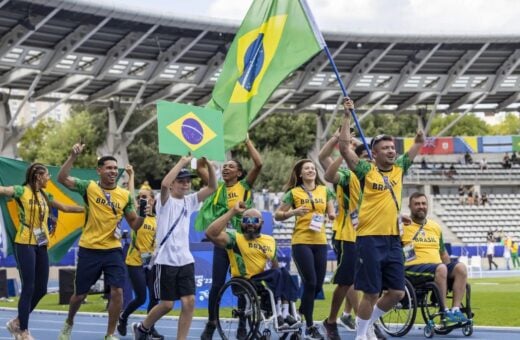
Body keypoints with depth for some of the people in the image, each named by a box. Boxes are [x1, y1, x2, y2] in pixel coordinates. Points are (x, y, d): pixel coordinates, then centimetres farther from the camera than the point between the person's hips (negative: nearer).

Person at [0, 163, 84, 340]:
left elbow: (66, 208, 24)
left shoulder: (45, 195, 14)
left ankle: (17, 322, 24)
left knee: (41, 289, 8)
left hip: (41, 245, 7)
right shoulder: (22, 191, -8)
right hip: (25, 244, -7)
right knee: (29, 288, -6)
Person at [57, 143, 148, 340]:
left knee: (117, 291, -11)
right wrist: (73, 156, -25)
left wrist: (142, 215, -14)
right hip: (89, 249, -1)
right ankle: (69, 323, 40)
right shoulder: (89, 188, -4)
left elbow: (134, 225, 7)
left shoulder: (125, 195, 2)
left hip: (113, 250, 1)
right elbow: (62, 178, -15)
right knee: (80, 294, 10)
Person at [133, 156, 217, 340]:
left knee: (189, 302, -6)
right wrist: (182, 162, -24)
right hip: (166, 260, -5)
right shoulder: (166, 201, -6)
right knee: (167, 304, 0)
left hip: (186, 260, 5)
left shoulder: (189, 201, 11)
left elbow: (212, 187, 5)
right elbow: (164, 184, -29)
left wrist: (208, 165, -10)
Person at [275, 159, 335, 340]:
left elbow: (332, 213, 14)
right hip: (301, 242, -4)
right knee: (310, 283, -8)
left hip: (320, 242, 4)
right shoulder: (294, 193, 1)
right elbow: (278, 215, 3)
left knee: (318, 285, 5)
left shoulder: (325, 191, 9)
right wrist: (293, 212, -15)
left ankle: (301, 313, 32)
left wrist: (333, 215, -9)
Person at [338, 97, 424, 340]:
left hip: (393, 239, 6)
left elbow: (419, 143, 19)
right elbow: (344, 147, -13)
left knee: (397, 292, 6)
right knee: (371, 293, -3)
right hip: (370, 239, -6)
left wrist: (419, 136, -1)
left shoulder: (399, 168, 11)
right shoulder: (366, 171, -4)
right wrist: (347, 116, -13)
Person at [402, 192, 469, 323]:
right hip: (413, 268, -6)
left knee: (460, 267, -22)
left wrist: (451, 272, 15)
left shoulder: (436, 227, 23)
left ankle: (456, 309, -27)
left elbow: (443, 253, 28)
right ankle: (445, 311, -31)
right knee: (441, 268, -35)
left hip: (438, 267, 6)